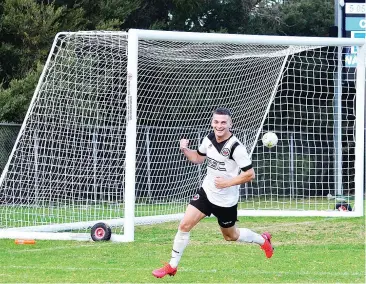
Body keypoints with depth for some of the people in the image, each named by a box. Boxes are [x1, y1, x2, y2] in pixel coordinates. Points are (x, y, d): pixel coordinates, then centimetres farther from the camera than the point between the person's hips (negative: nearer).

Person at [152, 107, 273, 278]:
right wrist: (185, 150, -5)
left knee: (231, 236, 16)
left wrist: (228, 182, -24)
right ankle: (172, 266, 5)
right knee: (184, 225, -7)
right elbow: (198, 158, 14)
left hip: (226, 201, -5)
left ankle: (262, 240, 44)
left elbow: (250, 174, -20)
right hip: (207, 192, 5)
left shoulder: (236, 147, -24)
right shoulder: (209, 139, -4)